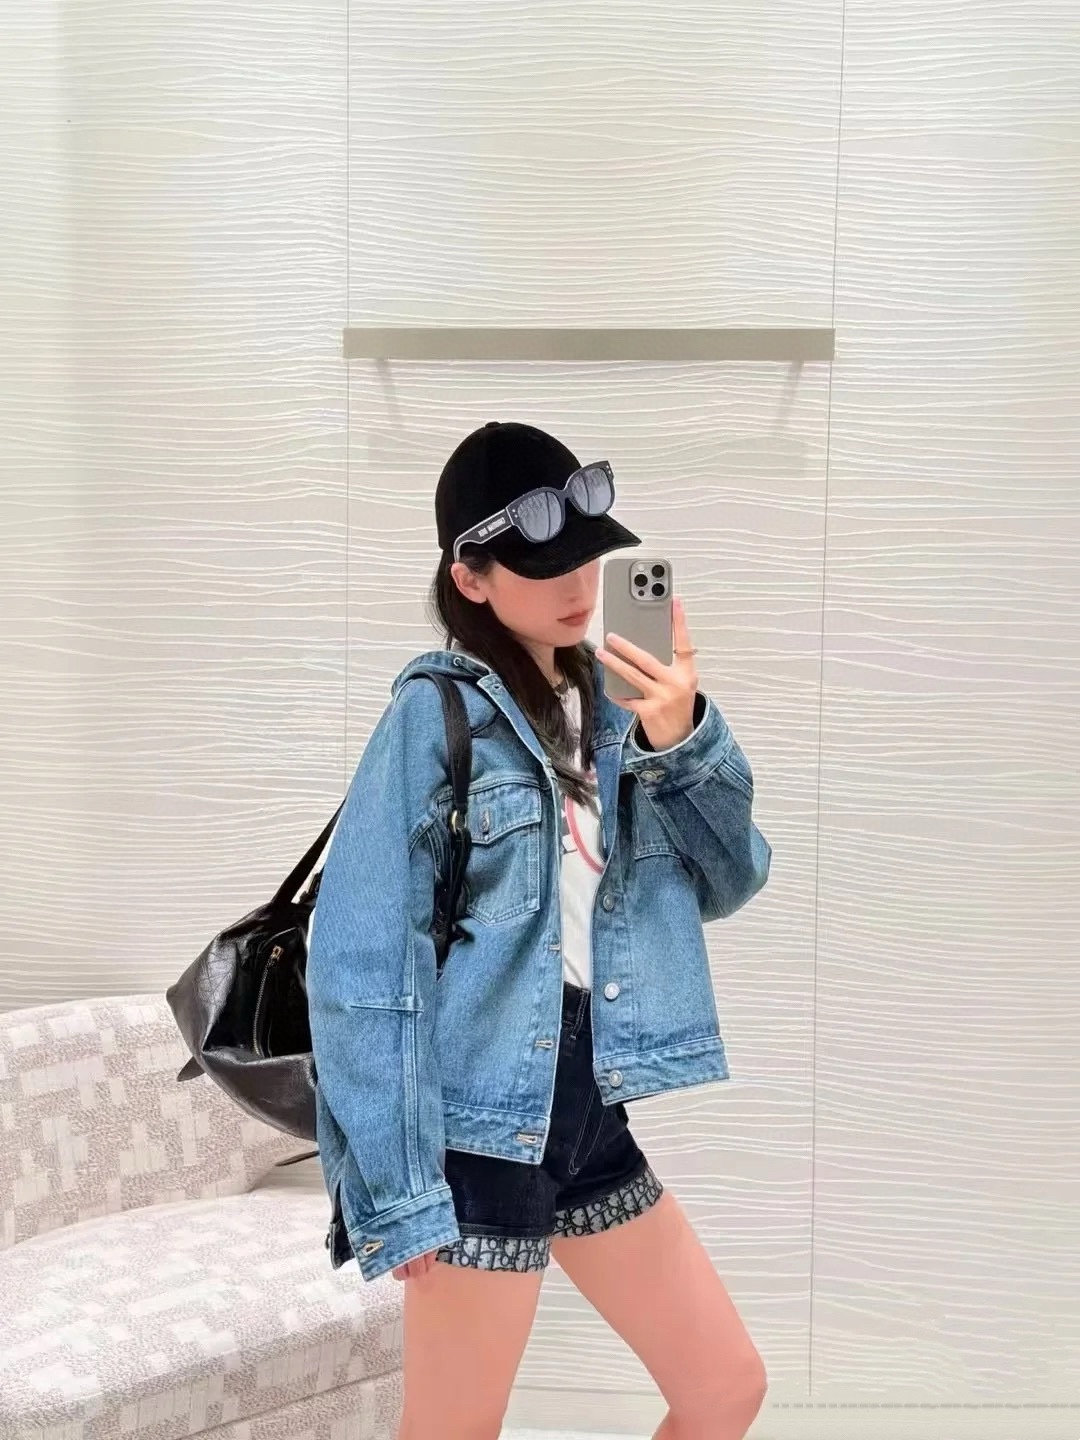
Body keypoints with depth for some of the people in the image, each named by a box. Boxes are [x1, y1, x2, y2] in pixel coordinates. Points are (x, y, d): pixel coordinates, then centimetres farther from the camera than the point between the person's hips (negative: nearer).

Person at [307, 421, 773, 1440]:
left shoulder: (613, 700, 5)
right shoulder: (433, 715, -13)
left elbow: (729, 882, 5)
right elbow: (358, 965, -15)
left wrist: (685, 739, -13)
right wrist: (392, 1193, -17)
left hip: (591, 1118, 7)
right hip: (477, 1131, -6)